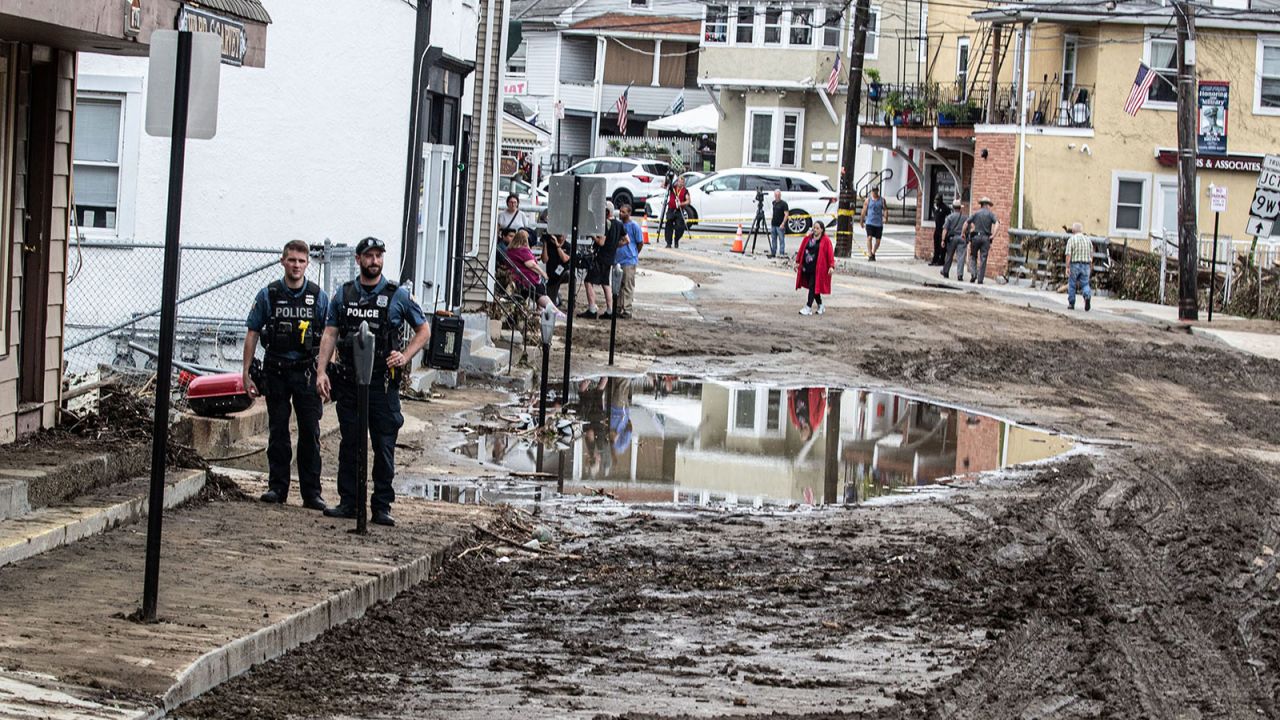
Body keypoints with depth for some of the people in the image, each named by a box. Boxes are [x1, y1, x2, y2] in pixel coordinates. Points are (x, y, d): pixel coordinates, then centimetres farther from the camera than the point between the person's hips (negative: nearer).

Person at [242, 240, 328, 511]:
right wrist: (246, 374, -1)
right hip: (276, 371, 0)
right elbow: (252, 334, 3)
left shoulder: (319, 297, 3)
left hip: (306, 371, 0)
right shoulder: (268, 295, 1)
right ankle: (277, 486, 14)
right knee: (278, 432, 6)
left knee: (310, 432, -1)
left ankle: (311, 492, 2)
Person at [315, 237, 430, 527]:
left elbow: (424, 331, 9)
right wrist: (321, 371, -2)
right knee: (350, 445, 7)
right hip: (348, 381, 2)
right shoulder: (344, 294, 9)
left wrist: (404, 356, -7)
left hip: (383, 381, -2)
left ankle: (382, 506, 4)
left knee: (384, 447, -1)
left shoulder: (397, 295, 2)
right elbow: (330, 334, 8)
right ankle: (348, 502, 14)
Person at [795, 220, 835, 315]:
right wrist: (798, 262, 14)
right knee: (813, 287, 12)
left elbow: (830, 253, -6)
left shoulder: (826, 241, -3)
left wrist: (831, 266, -14)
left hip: (817, 268, -6)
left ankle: (808, 308, -7)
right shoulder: (807, 238, 9)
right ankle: (820, 306, 27)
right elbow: (801, 250, 15)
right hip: (806, 267, 6)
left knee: (813, 287, -9)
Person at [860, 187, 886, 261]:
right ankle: (870, 255, -19)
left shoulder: (882, 200, 8)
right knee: (869, 237, -17)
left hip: (879, 223, 2)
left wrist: (885, 217, -17)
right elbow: (864, 211, 10)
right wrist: (862, 221, 12)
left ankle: (873, 253, 28)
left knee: (878, 240, 5)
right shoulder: (868, 200, 5)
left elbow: (884, 210, 1)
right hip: (869, 222, -2)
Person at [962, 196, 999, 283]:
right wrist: (993, 234, -9)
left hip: (975, 237, 0)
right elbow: (997, 223, -11)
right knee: (983, 259, 4)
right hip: (986, 237, 0)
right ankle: (980, 279, 3)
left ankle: (973, 274, -7)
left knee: (973, 257, 14)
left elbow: (966, 223, -1)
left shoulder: (976, 213, 7)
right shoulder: (991, 214, 4)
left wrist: (963, 233, 8)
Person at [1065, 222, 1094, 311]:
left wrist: (1067, 267, -14)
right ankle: (1087, 296, -24)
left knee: (1072, 285, 11)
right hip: (1086, 265, 3)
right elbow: (1091, 255, 10)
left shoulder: (1071, 239, -5)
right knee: (1085, 284, 5)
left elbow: (1068, 254, -14)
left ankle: (1071, 304, 17)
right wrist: (1091, 266, 21)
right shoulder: (1088, 239, 7)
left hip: (1074, 264, -3)